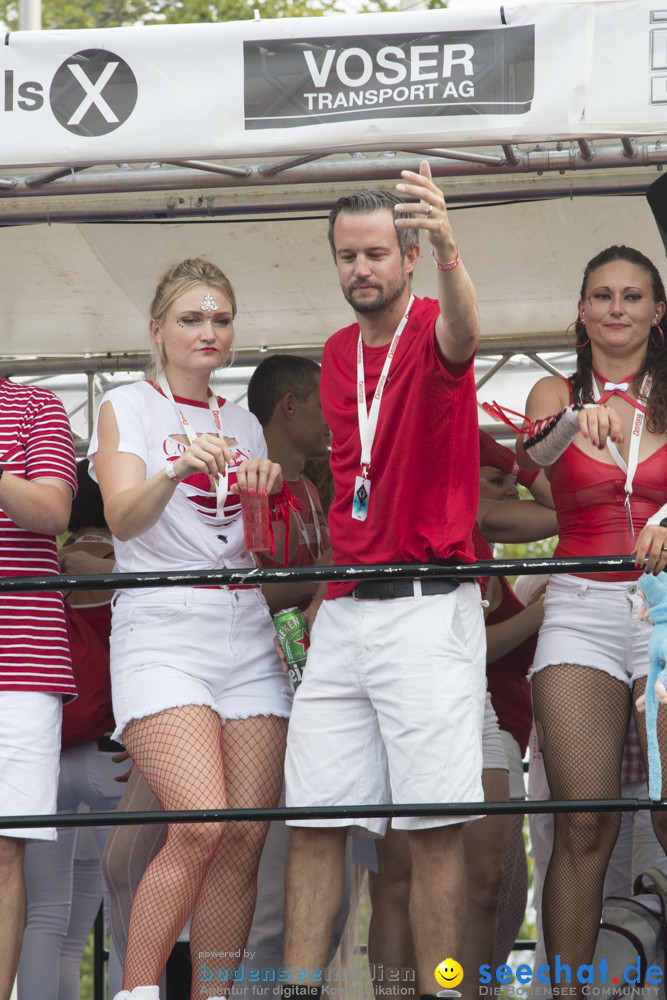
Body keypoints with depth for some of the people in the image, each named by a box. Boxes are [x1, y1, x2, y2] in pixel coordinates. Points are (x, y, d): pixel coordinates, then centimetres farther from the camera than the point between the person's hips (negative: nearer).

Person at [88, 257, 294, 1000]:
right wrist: (178, 470, -29)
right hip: (161, 631, -5)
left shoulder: (245, 425, 20)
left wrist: (270, 494, 4)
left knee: (246, 836, -6)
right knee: (201, 824, -21)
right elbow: (123, 518, -11)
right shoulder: (127, 409, 5)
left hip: (248, 639, 5)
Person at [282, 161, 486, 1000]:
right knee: (312, 823, 3)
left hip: (428, 608, -6)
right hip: (343, 609, 6)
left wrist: (448, 253, -53)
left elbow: (460, 336, -32)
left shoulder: (431, 333, -6)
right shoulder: (338, 354, 14)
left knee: (433, 826, -6)